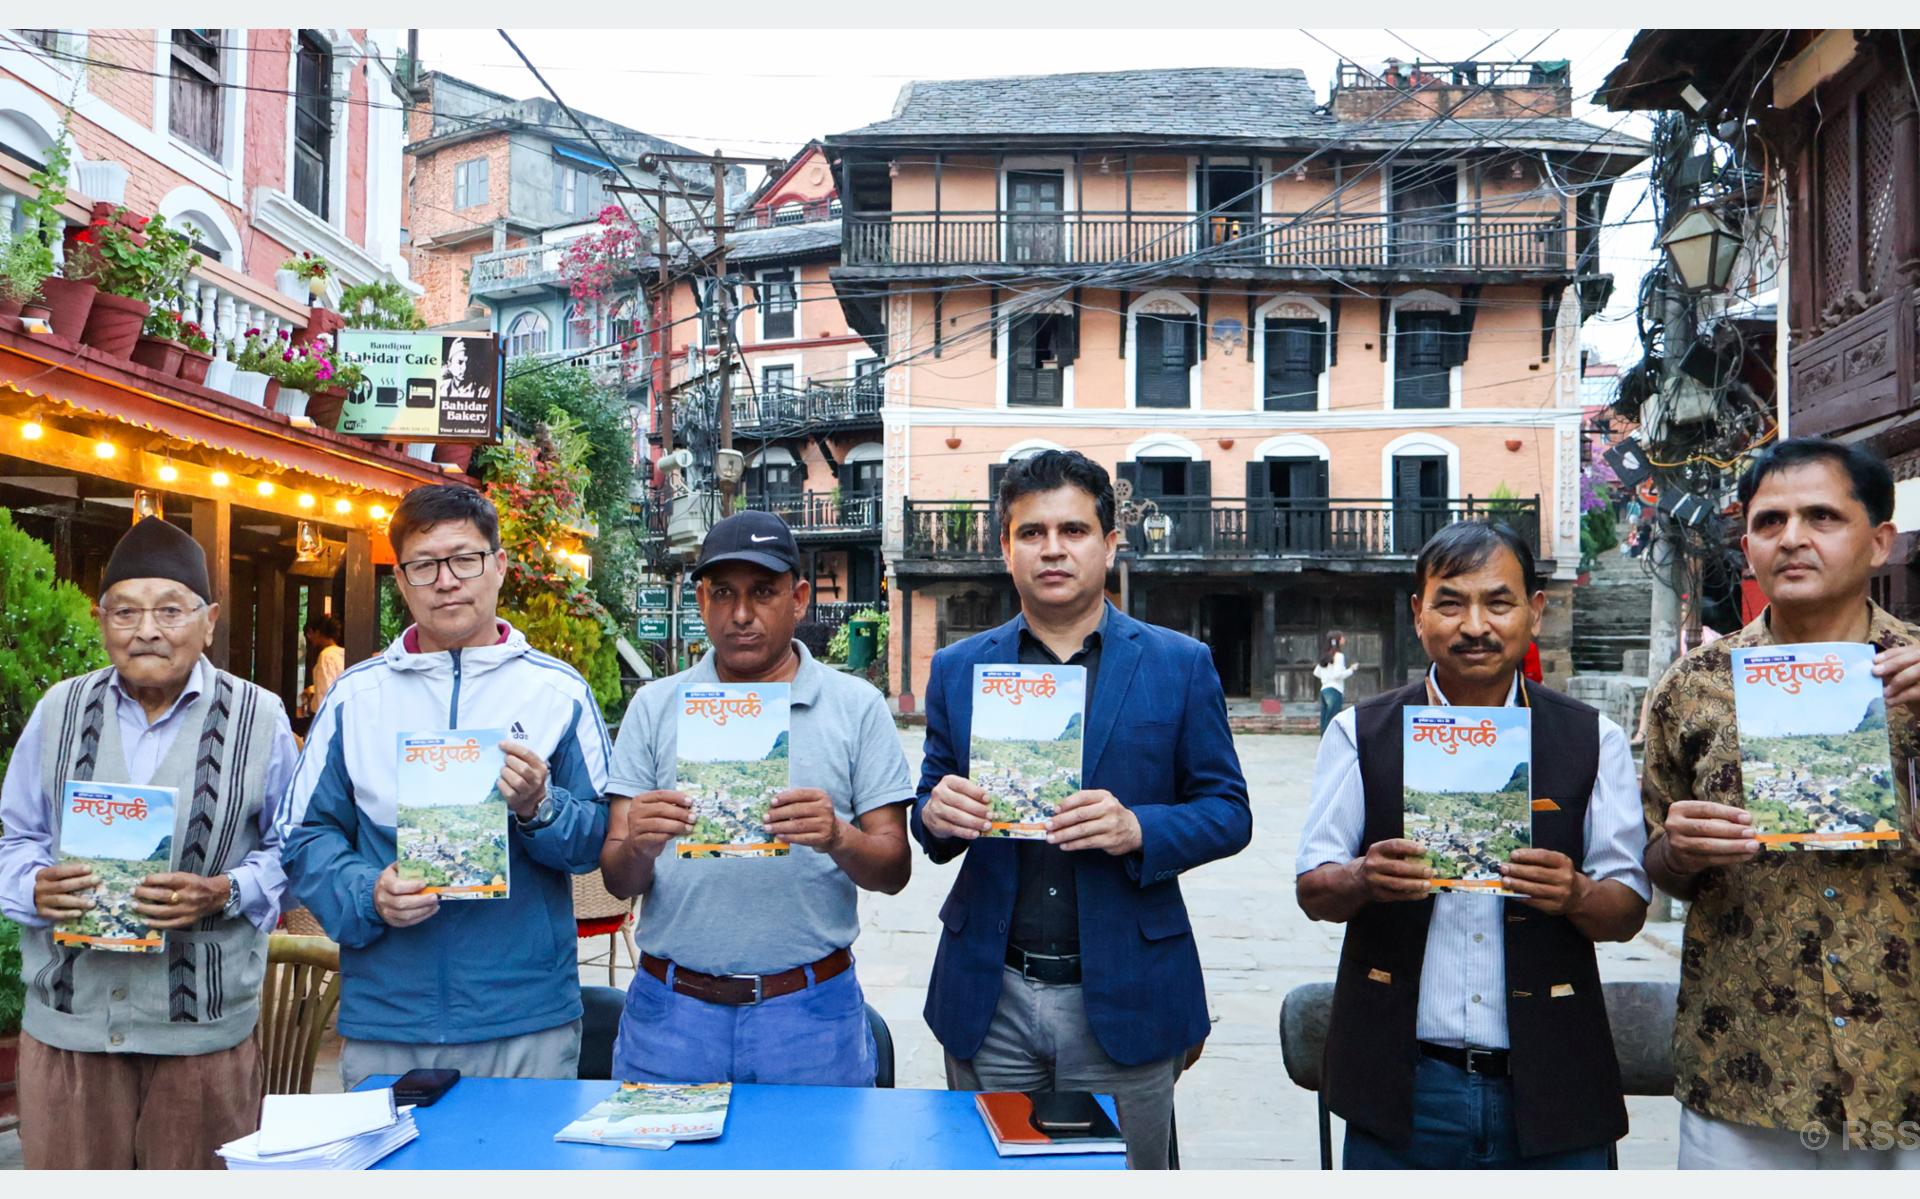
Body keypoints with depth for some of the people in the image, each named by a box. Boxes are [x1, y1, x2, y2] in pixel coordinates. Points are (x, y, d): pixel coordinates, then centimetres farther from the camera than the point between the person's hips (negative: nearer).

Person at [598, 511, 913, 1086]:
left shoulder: (857, 706, 3)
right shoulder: (654, 707, 6)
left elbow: (893, 870, 0)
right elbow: (618, 881, 2)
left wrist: (840, 839, -21)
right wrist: (638, 846, -21)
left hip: (812, 1015, -1)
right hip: (672, 1010, 1)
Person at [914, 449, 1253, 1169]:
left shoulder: (1180, 665, 1)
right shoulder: (958, 669, 7)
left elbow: (1228, 811, 1)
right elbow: (931, 805, 11)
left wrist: (1139, 830, -19)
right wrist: (935, 813, -13)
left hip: (1124, 998, -1)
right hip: (989, 1000, 2)